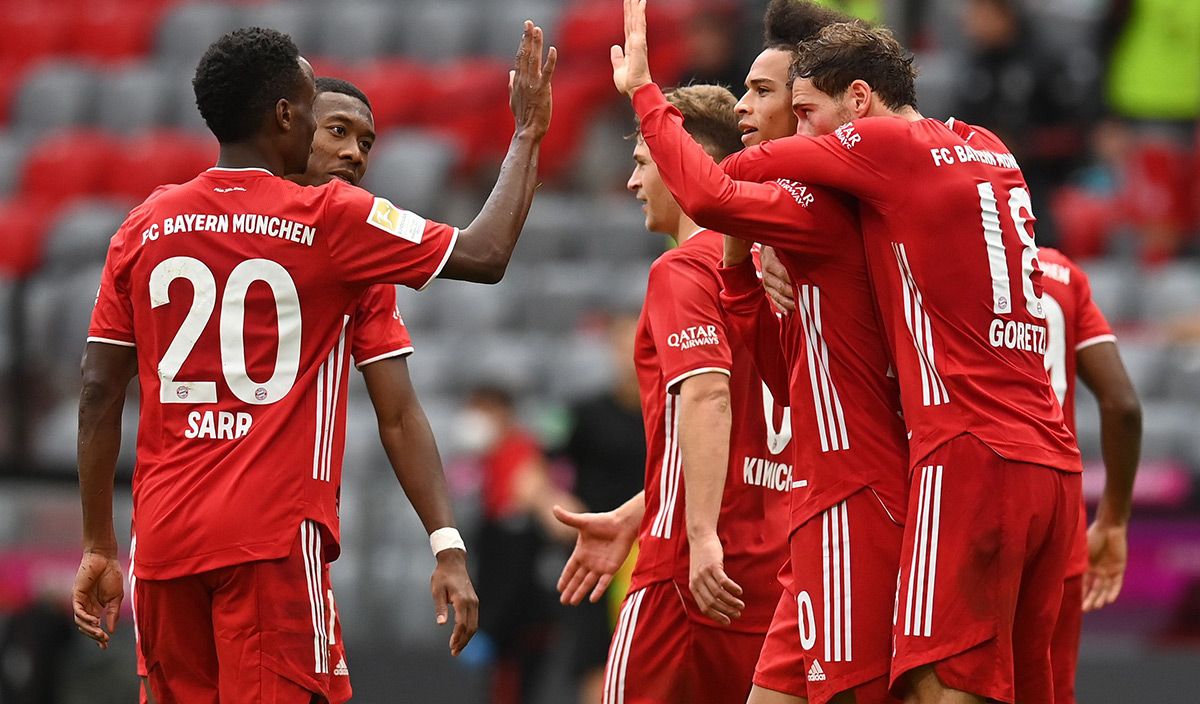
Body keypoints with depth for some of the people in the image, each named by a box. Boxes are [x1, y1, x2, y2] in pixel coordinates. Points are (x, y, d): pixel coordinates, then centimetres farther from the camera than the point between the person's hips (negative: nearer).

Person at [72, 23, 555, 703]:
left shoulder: (145, 227, 9)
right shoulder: (330, 219, -3)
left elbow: (100, 393, 8)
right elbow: (486, 255, 1)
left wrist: (98, 547, 12)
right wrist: (529, 132, 14)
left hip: (164, 541, 5)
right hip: (273, 539, -4)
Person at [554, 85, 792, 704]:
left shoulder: (683, 269, -8)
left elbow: (706, 396, -23)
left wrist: (702, 535, -30)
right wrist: (630, 520, 27)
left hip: (696, 568, -8)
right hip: (777, 563, 8)